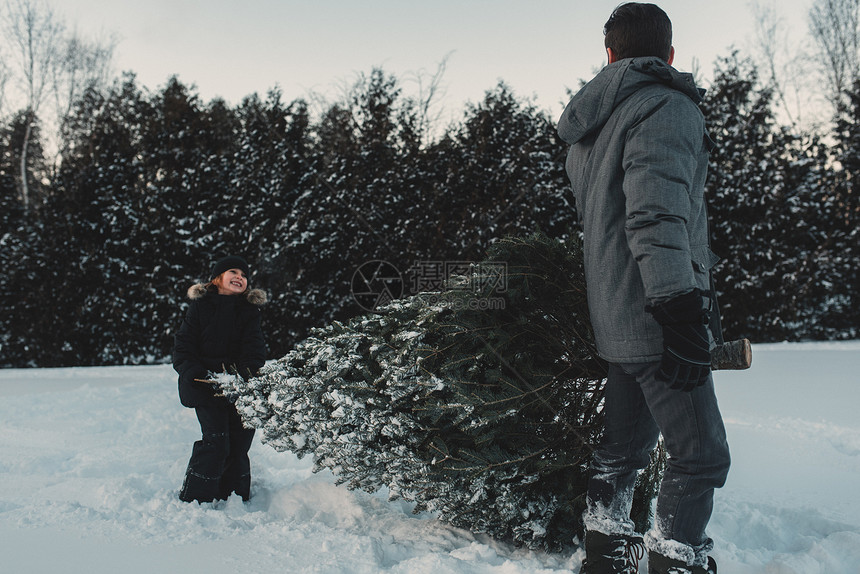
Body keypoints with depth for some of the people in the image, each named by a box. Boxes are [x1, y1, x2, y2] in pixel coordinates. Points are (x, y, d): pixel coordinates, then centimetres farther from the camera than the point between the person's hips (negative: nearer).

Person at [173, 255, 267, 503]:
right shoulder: (200, 306, 3)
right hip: (207, 388, -3)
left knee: (239, 445, 4)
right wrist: (199, 376, -14)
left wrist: (240, 376, -19)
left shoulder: (249, 310, 10)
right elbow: (182, 347, 1)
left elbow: (254, 350, 0)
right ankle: (193, 501, 0)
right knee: (215, 442, -13)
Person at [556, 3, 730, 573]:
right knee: (701, 455, -1)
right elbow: (657, 215, -22)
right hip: (653, 315, -9)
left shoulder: (586, 130, 18)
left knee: (626, 444, 17)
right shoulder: (667, 108, -9)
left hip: (614, 316, 9)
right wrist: (681, 311, -25)